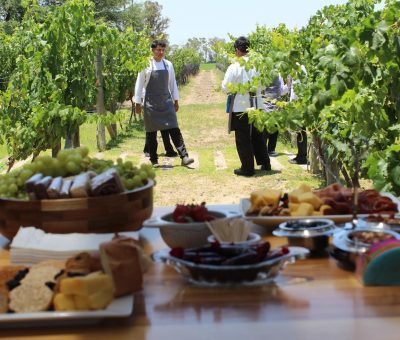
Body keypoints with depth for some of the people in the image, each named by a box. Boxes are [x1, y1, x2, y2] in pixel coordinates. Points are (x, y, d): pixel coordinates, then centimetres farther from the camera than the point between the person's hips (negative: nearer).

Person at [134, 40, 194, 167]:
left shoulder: (168, 65, 5)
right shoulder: (146, 65, -5)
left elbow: (173, 83, 13)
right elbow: (139, 84, 0)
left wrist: (176, 100, 12)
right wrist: (137, 103, -1)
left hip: (166, 102, 2)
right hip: (151, 103, -2)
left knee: (174, 129, -6)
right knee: (151, 133, 5)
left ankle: (184, 156, -8)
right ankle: (154, 160, 15)